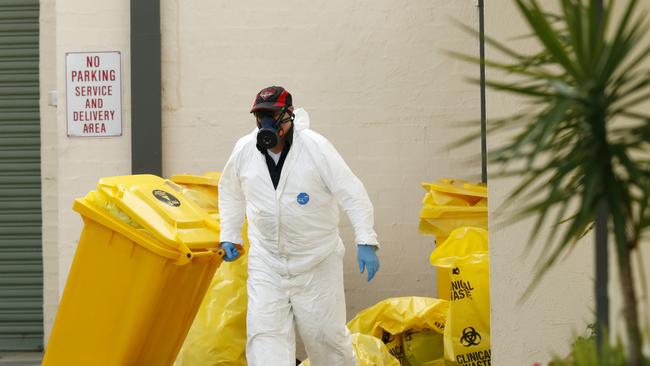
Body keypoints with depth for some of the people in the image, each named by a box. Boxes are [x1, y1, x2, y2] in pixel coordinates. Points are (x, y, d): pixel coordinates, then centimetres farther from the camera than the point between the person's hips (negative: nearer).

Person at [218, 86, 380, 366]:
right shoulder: (244, 150, -2)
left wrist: (366, 242, -20)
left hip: (317, 261, -3)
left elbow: (352, 193, -13)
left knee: (326, 332, 5)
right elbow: (230, 193, 17)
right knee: (264, 332, -8)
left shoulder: (316, 147, -14)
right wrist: (228, 236, 12)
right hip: (266, 262, 3)